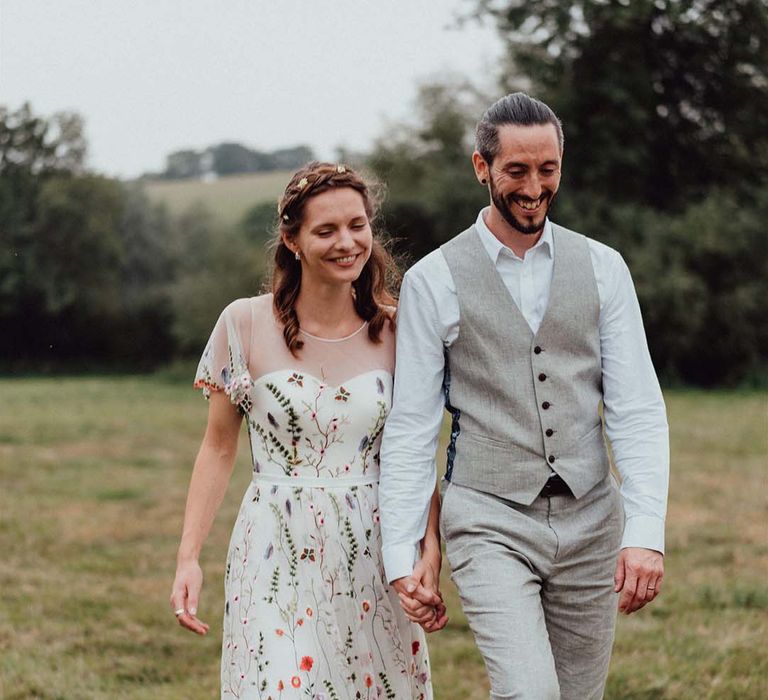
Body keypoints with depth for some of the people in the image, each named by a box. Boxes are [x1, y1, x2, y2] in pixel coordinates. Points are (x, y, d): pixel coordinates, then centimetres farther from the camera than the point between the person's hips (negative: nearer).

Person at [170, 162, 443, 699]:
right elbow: (219, 449, 4)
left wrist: (431, 559, -6)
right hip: (277, 556, -2)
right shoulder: (245, 324, -1)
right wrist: (189, 559, -2)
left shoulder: (396, 332, 3)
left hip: (373, 554, 2)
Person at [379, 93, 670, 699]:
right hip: (491, 524, -3)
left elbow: (637, 408, 1)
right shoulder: (432, 281, -1)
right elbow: (411, 427, -1)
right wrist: (401, 556, -6)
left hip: (590, 519, 3)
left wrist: (647, 531, -11)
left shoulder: (602, 268, 5)